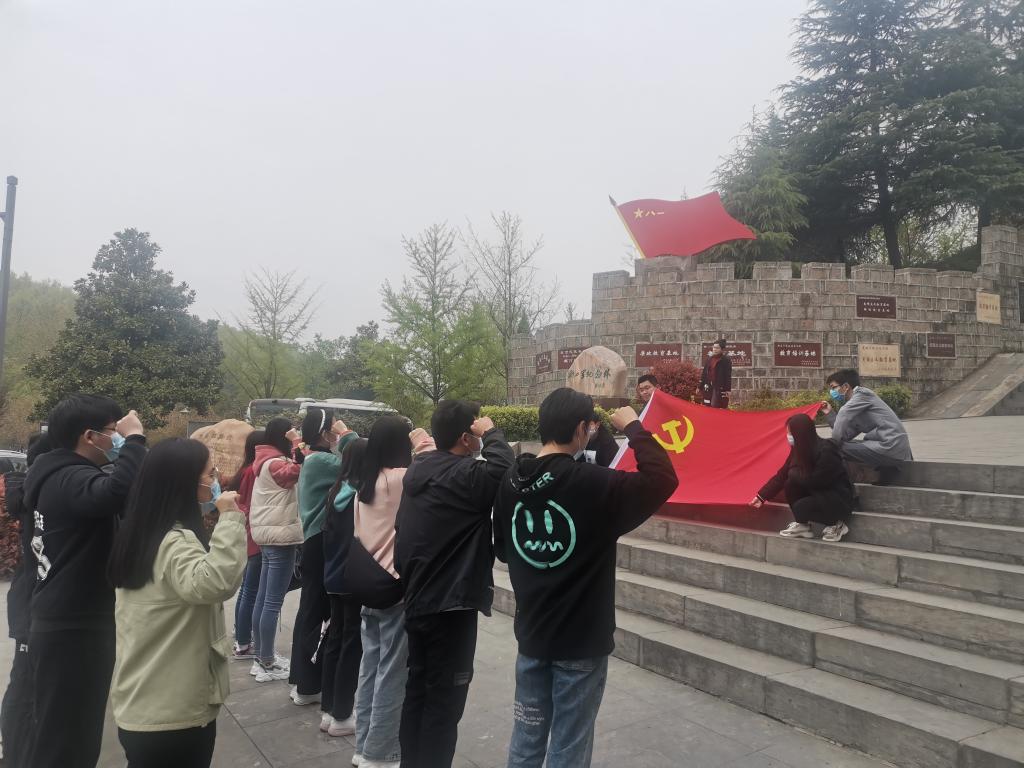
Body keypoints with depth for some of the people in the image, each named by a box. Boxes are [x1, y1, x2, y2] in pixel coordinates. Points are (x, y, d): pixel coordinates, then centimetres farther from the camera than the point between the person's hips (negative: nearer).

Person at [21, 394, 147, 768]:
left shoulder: (64, 476, 14)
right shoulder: (70, 479, -21)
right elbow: (117, 491, -43)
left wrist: (130, 444, 3)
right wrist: (135, 439, -27)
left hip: (72, 624, 10)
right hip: (72, 630, -10)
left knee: (72, 734, 21)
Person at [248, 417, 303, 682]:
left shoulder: (266, 461, 17)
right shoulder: (275, 462, -15)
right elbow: (294, 472, -36)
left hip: (269, 534, 10)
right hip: (280, 535, -10)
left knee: (263, 598, 14)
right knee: (273, 602, -4)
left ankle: (262, 656, 24)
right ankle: (266, 663, 2)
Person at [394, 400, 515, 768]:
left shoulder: (418, 469, 6)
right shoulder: (464, 475, -20)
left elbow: (402, 530, 12)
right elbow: (505, 471, -36)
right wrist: (492, 433, -19)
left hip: (416, 601, 8)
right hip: (449, 606, -8)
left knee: (417, 690, 19)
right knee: (443, 701, 4)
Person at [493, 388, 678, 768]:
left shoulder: (511, 480, -3)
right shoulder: (594, 484, -22)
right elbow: (663, 480, -15)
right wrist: (633, 427, -7)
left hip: (531, 634, 5)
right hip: (581, 641, -5)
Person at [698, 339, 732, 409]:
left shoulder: (726, 360, -4)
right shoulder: (709, 359, 13)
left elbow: (728, 376, -8)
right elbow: (704, 373, 17)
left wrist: (728, 389, -14)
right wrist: (700, 387, 16)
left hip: (720, 388, -6)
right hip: (708, 387, 6)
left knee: (715, 407, -10)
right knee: (707, 407, 6)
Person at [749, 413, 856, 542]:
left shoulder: (826, 452, -26)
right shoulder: (799, 449, -2)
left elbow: (813, 481, -25)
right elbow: (782, 475, 2)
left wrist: (794, 473, -7)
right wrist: (761, 496, 2)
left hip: (839, 499, -8)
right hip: (818, 493, 8)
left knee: (800, 507, -27)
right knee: (791, 483, -15)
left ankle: (836, 525, -1)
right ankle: (802, 525, 1)